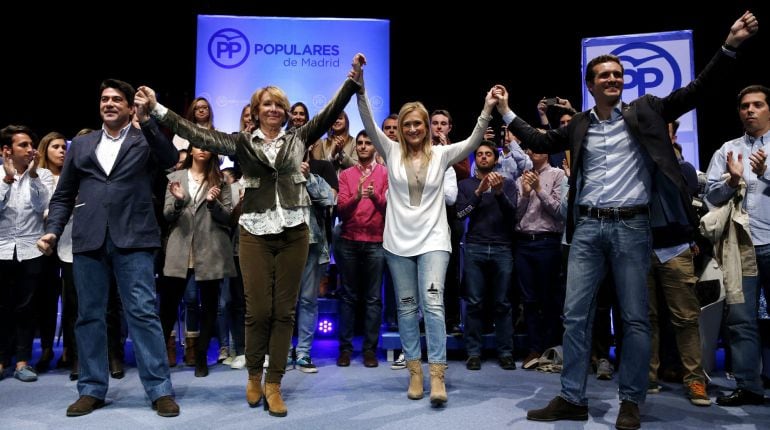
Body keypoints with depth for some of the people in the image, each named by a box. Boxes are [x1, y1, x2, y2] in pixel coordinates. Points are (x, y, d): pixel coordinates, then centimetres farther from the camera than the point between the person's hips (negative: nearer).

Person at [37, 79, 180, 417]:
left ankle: (160, 390, 0)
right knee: (89, 316, 8)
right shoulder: (81, 144, 19)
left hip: (132, 238, -3)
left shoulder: (144, 141, 10)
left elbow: (170, 160, -12)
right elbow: (63, 195, 18)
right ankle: (92, 390, 20)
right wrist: (52, 231, 5)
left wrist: (146, 119, -16)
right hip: (88, 240, 4)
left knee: (143, 313, -5)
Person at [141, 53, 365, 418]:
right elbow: (199, 136, 0)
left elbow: (330, 113, 5)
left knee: (284, 311, 4)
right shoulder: (241, 142, 7)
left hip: (293, 232, 1)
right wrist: (158, 108, -4)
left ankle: (273, 385, 14)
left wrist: (352, 79, -2)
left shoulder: (298, 139, 9)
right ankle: (254, 376, 24)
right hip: (255, 233, -1)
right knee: (258, 310, 1)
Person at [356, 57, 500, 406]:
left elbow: (473, 142, -8)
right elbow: (369, 125, -7)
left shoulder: (441, 154, 3)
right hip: (398, 241, 2)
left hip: (432, 240, -1)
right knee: (406, 306, 8)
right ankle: (414, 370, 18)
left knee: (433, 303, -11)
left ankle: (437, 374, -6)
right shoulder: (392, 152, 4)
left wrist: (487, 110, -21)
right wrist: (359, 89, -18)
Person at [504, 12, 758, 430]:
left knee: (635, 318, 3)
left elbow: (693, 92, 1)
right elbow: (542, 142, 20)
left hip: (632, 227, -2)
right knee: (575, 314, 3)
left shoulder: (644, 111, 6)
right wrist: (507, 113, 19)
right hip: (588, 228, 2)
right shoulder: (578, 125, 12)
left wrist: (729, 45, -9)